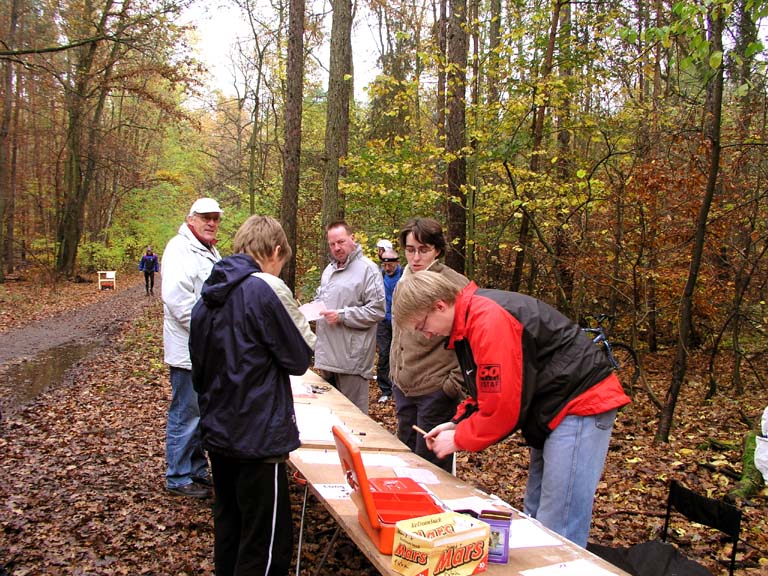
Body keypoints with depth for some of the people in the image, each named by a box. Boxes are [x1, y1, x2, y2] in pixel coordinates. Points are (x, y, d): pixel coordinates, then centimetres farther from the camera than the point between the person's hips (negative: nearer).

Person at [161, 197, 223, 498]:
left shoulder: (210, 252, 18)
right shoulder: (180, 249, -14)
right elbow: (177, 298, -25)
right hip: (189, 351, -10)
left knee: (201, 416, 18)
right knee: (185, 416, 0)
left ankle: (197, 471, 30)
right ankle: (178, 477, 13)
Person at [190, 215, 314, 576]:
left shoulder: (210, 293, 7)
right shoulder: (267, 288, -16)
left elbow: (199, 368, 14)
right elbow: (300, 358, -10)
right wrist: (300, 319, 7)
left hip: (217, 433, 9)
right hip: (258, 436, -8)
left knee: (228, 530, 22)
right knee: (268, 542, 2)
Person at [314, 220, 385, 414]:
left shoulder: (367, 269, -9)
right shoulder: (329, 270, 17)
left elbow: (377, 310, -15)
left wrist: (342, 315, -18)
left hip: (352, 359, -8)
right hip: (328, 355, 8)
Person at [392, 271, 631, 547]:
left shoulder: (488, 321, -23)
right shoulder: (469, 319, 10)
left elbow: (503, 404, -23)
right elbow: (490, 392, 17)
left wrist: (458, 439, -9)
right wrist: (457, 423, 3)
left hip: (580, 404, -11)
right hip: (552, 410, 11)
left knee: (557, 530, -9)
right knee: (534, 518, 14)